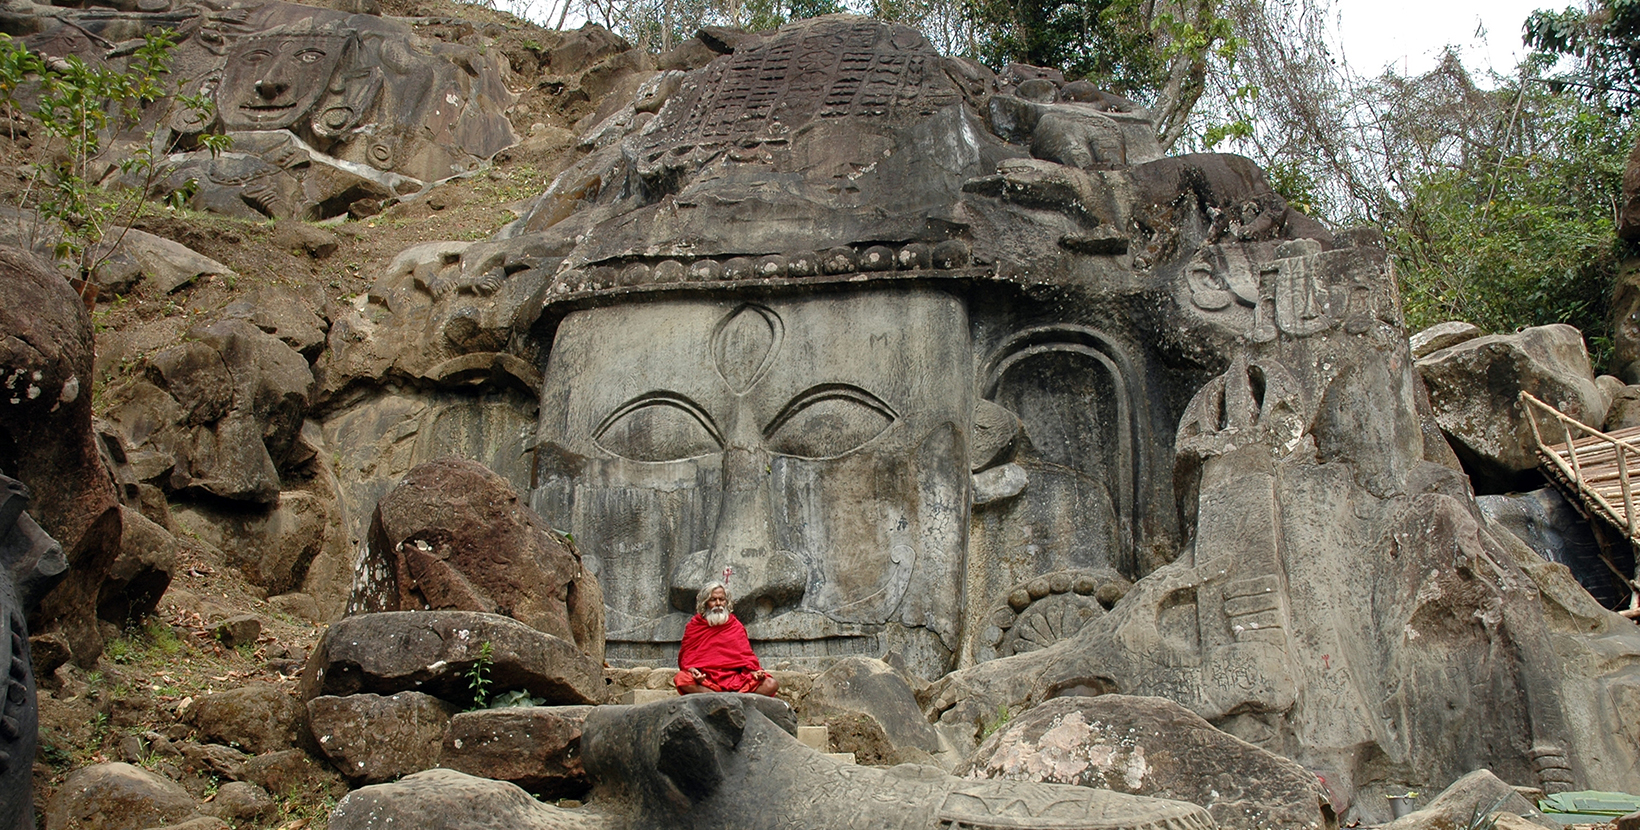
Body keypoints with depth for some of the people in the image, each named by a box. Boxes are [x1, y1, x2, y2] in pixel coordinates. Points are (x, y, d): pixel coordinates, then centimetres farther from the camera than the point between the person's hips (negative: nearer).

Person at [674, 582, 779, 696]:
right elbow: (686, 657, 8)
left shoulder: (736, 626, 18)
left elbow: (746, 654, 16)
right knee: (681, 679, -36)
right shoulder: (694, 626, 13)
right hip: (705, 681, -2)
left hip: (735, 678, 2)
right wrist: (692, 670, -15)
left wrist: (754, 671, -5)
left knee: (771, 685, -22)